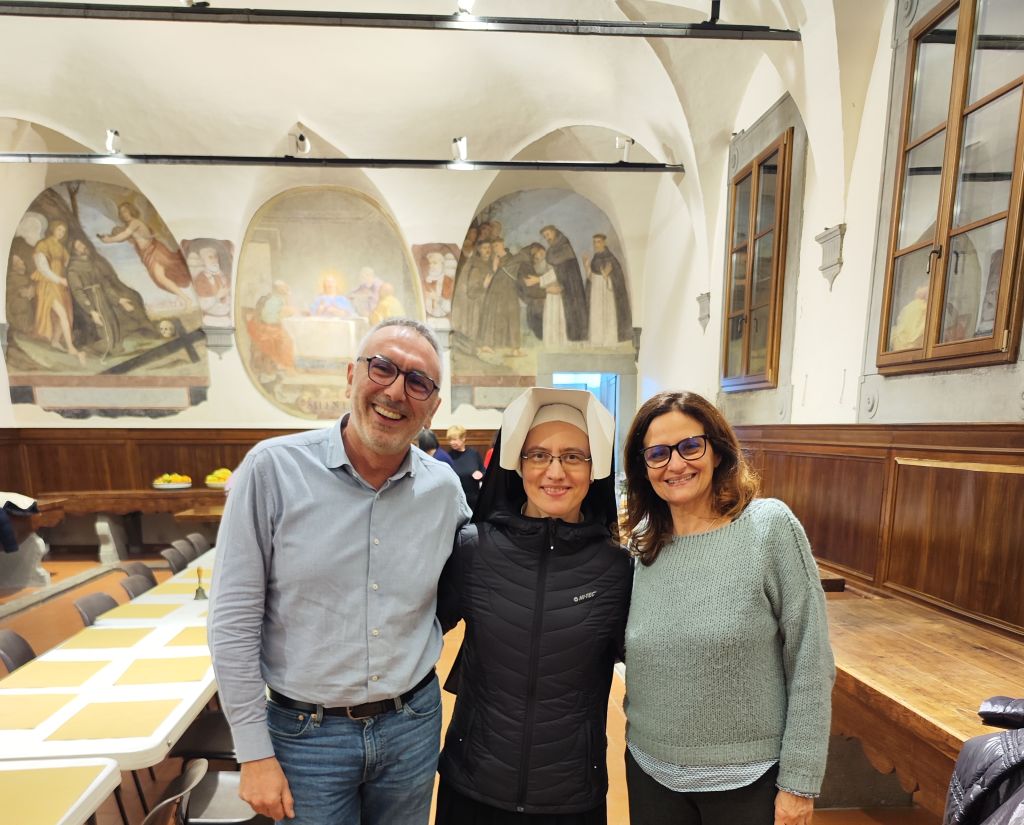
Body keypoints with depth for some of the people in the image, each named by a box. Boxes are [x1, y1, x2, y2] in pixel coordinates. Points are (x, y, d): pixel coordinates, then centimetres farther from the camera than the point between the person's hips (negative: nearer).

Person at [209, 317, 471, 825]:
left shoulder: (445, 487, -8)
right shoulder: (273, 468, -16)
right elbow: (234, 620, -11)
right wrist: (255, 753, -7)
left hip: (413, 726, 3)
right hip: (306, 732, -2)